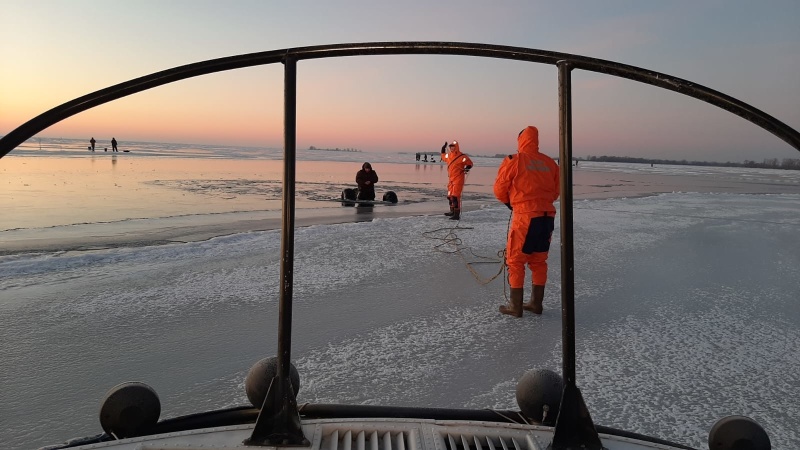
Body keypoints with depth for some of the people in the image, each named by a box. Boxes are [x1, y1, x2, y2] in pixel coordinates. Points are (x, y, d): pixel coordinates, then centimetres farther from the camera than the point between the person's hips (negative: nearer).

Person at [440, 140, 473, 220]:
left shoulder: (462, 157, -13)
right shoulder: (448, 156, 9)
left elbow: (470, 164, -3)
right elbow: (443, 156, 32)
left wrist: (466, 169, -20)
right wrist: (443, 149, 22)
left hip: (458, 179, -8)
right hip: (451, 179, 8)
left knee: (455, 196, -16)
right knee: (450, 196, 20)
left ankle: (457, 215, -15)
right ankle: (452, 211, 38)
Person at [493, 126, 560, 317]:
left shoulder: (514, 160, -6)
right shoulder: (550, 163, 7)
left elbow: (500, 189, -2)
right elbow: (555, 192, 13)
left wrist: (510, 202, 16)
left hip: (525, 216, -5)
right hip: (547, 216, 5)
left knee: (515, 260, 5)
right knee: (539, 260, 16)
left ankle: (515, 305, 8)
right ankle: (536, 302, 23)